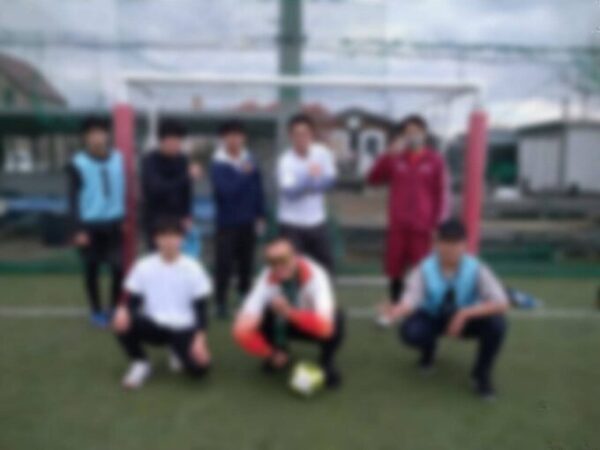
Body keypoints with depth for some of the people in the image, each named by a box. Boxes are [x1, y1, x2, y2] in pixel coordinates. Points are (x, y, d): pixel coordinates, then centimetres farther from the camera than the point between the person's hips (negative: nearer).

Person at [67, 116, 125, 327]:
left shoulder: (119, 158, 3)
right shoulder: (77, 164, -6)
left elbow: (126, 189, 10)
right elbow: (73, 199, -5)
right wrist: (78, 229, -9)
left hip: (115, 222, 2)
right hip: (89, 225, -2)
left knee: (119, 267, -2)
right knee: (92, 269, 9)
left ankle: (115, 307, 18)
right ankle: (97, 311, 25)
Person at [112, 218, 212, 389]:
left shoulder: (193, 268, -7)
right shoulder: (143, 266, -4)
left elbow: (201, 308, -5)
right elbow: (132, 299, -1)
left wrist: (200, 339, -18)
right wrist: (123, 309, -26)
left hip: (183, 329, -1)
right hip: (154, 325, 2)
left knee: (199, 367, -25)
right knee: (122, 322, -27)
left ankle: (179, 351, 12)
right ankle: (141, 363, 0)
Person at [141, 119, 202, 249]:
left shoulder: (183, 160, 2)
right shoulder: (150, 161, -10)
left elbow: (187, 190, 7)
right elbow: (158, 188, -23)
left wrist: (187, 215, -3)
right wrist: (187, 176, -27)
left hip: (178, 221, 4)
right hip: (156, 223, -4)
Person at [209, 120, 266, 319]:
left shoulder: (250, 161, 3)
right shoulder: (218, 164, -10)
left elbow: (258, 189, 8)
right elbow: (226, 190, -22)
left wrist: (260, 215, 8)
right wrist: (244, 175, -21)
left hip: (248, 221, 4)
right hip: (227, 222, -4)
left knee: (247, 262, 13)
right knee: (224, 264, -1)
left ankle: (245, 298, 31)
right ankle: (221, 302, 12)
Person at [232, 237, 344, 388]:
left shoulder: (315, 275, -34)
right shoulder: (266, 278, -29)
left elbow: (324, 327, -46)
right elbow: (241, 329, -34)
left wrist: (290, 312, -57)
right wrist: (271, 354, -33)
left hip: (310, 323, -2)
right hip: (283, 323, 2)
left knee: (335, 318, -36)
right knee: (243, 331, -25)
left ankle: (327, 361, -5)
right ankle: (280, 353, 7)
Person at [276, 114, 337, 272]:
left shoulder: (322, 153, -4)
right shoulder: (285, 161, -16)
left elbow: (330, 181, -4)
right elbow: (289, 191, -25)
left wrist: (303, 186, -17)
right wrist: (309, 176, -41)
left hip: (317, 221, 4)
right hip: (292, 224, -4)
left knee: (326, 265, 11)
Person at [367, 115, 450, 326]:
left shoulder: (435, 160, -1)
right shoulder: (395, 158, 7)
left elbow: (442, 193, -2)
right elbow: (373, 179, 1)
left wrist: (438, 224, -8)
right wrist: (388, 155, -9)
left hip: (422, 226, -3)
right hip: (397, 225, 3)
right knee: (395, 269, 10)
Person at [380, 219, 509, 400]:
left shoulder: (476, 269, -23)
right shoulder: (424, 269, -23)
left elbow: (501, 303, -30)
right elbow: (411, 299, -32)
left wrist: (465, 313, -41)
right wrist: (397, 310, -56)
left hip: (467, 319, 1)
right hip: (432, 317, 0)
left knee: (496, 323, -30)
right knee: (409, 332, -32)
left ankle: (481, 373, -1)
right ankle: (428, 350, 9)